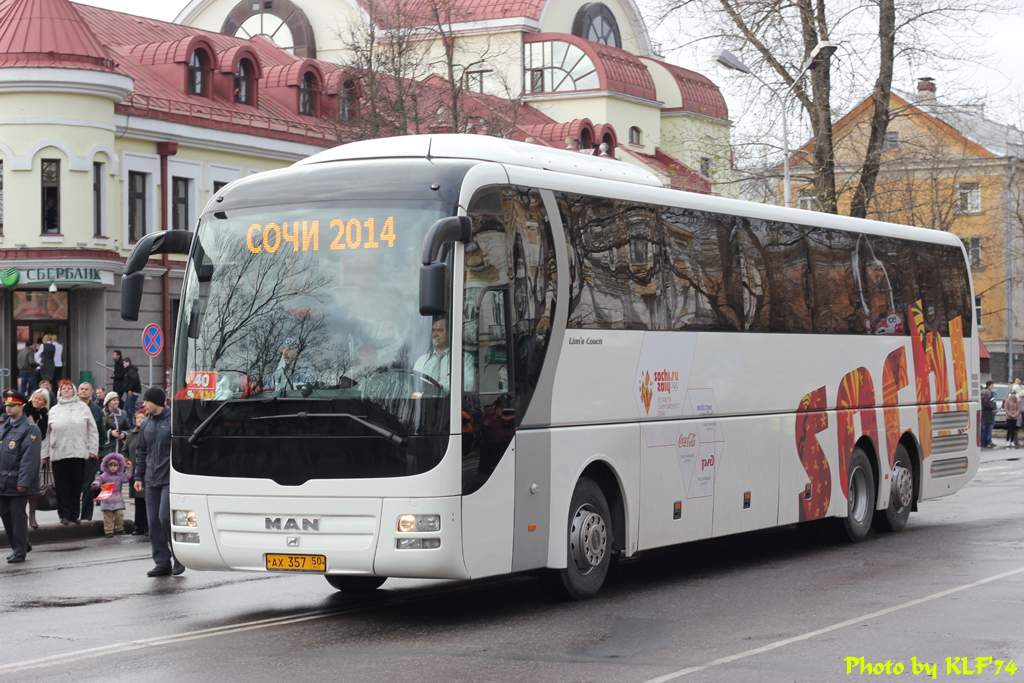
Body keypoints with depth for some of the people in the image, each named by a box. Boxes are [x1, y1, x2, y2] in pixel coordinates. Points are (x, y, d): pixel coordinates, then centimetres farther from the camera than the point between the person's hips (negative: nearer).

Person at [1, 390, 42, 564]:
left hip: (17, 483, -8)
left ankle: (20, 551, 7)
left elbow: (30, 458, -16)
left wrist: (23, 482, -20)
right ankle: (20, 546, 26)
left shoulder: (29, 429, -10)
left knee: (18, 515, -2)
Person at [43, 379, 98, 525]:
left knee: (77, 485, 2)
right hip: (58, 453, 0)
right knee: (62, 486, -1)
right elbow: (47, 434, 11)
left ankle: (74, 514, 9)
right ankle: (65, 514, 3)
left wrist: (93, 449, 0)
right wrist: (45, 453, 6)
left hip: (79, 453, 0)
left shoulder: (83, 408, 9)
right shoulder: (54, 410, 11)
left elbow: (92, 430, 7)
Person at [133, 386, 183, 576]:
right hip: (151, 481, 7)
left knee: (165, 517, -14)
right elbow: (141, 451, 20)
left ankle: (179, 557, 1)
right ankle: (162, 562, 11)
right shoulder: (147, 424, 14)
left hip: (170, 479, -7)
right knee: (154, 521, 5)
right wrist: (138, 476, 15)